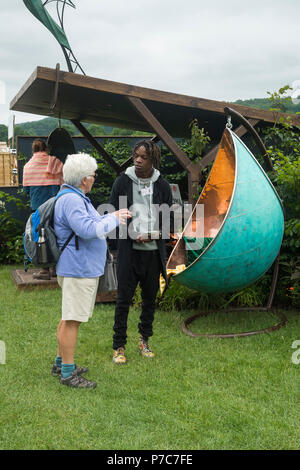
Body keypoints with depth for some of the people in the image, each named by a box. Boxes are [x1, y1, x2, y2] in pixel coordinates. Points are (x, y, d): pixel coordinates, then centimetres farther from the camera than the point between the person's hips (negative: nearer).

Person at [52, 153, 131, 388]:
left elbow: (89, 223, 27)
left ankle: (61, 363, 29)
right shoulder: (71, 200, -19)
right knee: (72, 320, -5)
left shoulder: (76, 198, 16)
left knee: (69, 318, 18)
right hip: (78, 269, -11)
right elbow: (87, 229, -29)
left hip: (82, 269, 11)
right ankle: (68, 373, 2)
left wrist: (113, 216, 18)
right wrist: (113, 220, -16)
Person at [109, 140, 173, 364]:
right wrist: (132, 235, -12)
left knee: (150, 297, 12)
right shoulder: (123, 182, -2)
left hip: (154, 251, 2)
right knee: (124, 298, 0)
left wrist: (153, 234, -9)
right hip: (129, 251, -2)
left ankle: (144, 340, 29)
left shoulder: (162, 185, 3)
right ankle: (119, 346, 11)